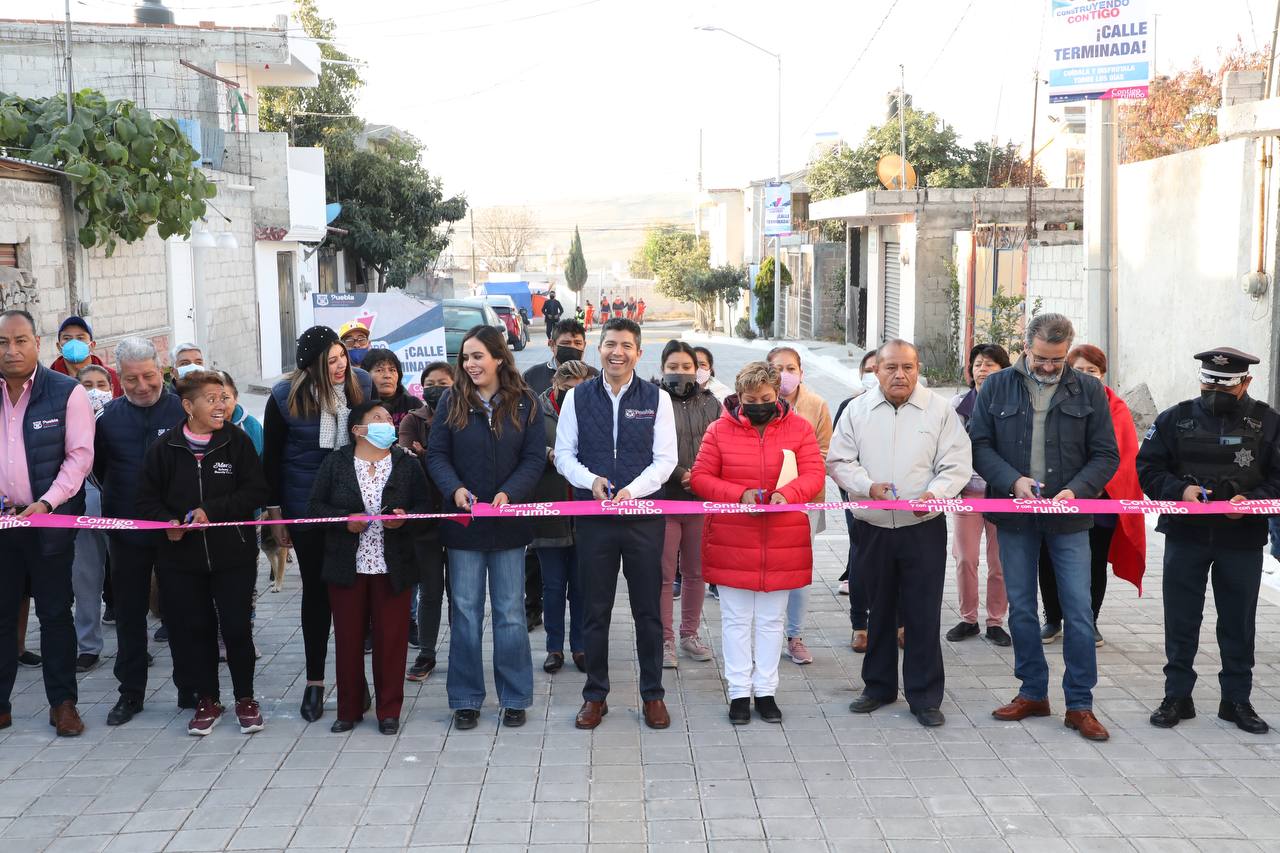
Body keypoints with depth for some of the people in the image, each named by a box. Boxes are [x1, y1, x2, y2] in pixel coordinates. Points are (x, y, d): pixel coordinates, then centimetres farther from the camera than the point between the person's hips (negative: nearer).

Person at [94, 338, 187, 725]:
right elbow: (98, 468, 10)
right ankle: (131, 691, 23)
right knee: (129, 612, 11)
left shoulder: (184, 410, -6)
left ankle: (190, 689, 19)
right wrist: (121, 502, 3)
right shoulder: (108, 416, 2)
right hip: (126, 534, 3)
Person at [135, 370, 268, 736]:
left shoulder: (237, 441, -3)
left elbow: (255, 492, -6)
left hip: (232, 553, -1)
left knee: (236, 627, 0)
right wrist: (167, 523, -15)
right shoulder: (164, 447, 0)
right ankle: (207, 699, 22)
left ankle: (245, 698, 18)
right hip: (181, 555, 1)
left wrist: (211, 510, -15)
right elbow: (148, 499, 4)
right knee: (194, 628, 7)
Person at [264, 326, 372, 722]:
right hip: (307, 508, -1)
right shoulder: (286, 396, -8)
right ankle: (315, 681, 18)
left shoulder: (362, 385, -3)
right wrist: (275, 512, 1)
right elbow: (271, 456, 1)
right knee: (316, 590, 6)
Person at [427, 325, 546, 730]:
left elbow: (535, 458, -3)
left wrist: (509, 493, -18)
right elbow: (436, 454, -1)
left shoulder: (525, 404, -1)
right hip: (463, 521, 1)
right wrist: (455, 488, -18)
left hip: (508, 522, -1)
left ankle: (514, 697, 17)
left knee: (510, 612, 6)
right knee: (465, 610, 6)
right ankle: (466, 699, 16)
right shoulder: (452, 401, 1)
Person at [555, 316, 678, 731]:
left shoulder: (657, 398, 2)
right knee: (595, 610, 7)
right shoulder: (577, 397, 5)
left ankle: (652, 694, 19)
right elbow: (564, 454, 5)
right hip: (593, 516, 1)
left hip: (643, 514, -1)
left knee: (648, 609, 6)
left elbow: (666, 458, -2)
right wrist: (591, 481, -14)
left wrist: (631, 490, -17)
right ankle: (595, 695, 19)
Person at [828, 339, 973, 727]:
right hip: (872, 528, 2)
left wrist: (935, 492, -21)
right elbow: (838, 461, 5)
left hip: (924, 527, -2)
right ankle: (878, 686, 27)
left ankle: (925, 696, 10)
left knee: (923, 614, -1)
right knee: (878, 611, 12)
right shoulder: (857, 410, 5)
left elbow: (957, 464, -2)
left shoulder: (940, 410, 1)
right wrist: (869, 486, -12)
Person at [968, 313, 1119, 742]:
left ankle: (1080, 704, 9)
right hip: (1014, 516, 1)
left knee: (1079, 611, -2)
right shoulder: (997, 387, 2)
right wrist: (1012, 481, -15)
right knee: (1021, 607, 10)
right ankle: (1033, 693, 24)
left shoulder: (1089, 391, 1)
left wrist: (1077, 490, -15)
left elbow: (1106, 455, 2)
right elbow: (979, 445, 1)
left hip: (1069, 519, -1)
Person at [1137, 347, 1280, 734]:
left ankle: (1237, 699, 23)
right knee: (1180, 619, 6)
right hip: (1185, 536, 0)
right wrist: (1179, 490, -17)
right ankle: (1177, 696, 18)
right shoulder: (1175, 419, 2)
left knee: (1239, 622, 10)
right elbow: (1147, 468, 0)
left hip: (1242, 539, 0)